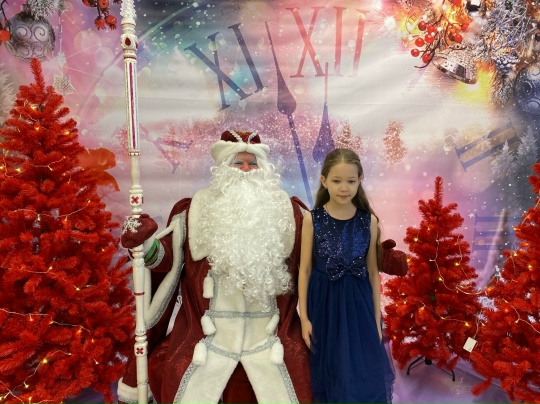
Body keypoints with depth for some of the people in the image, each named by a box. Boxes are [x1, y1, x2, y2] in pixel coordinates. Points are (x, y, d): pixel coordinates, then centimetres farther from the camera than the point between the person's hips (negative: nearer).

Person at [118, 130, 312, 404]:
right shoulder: (195, 211, 0)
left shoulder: (288, 211, 2)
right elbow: (166, 256, -1)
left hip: (269, 334, 1)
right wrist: (144, 243, -19)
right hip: (211, 333, 0)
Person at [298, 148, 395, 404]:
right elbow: (305, 270, -3)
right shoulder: (312, 219, -8)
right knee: (330, 375, 13)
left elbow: (373, 272, 2)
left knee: (365, 374, 8)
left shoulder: (369, 220, -4)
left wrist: (376, 318, 4)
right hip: (324, 303, -1)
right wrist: (304, 316, -2)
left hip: (358, 303, 1)